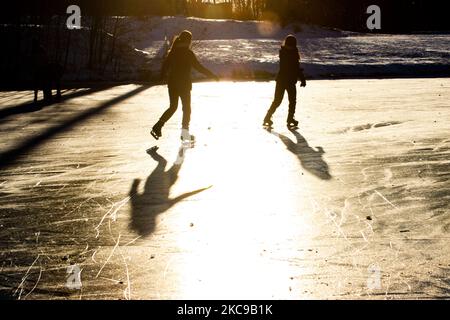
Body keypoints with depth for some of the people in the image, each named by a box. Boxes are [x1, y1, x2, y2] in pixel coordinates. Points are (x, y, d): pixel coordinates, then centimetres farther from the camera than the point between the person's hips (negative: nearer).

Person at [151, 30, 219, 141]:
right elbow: (198, 67, -13)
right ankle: (185, 132, 12)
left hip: (172, 83, 6)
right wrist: (213, 76, -6)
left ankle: (157, 127, 5)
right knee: (186, 107, 9)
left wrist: (163, 75, 26)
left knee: (173, 107, 16)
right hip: (184, 83, -6)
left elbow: (165, 65, 9)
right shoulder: (188, 52, -12)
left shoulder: (173, 51, 5)